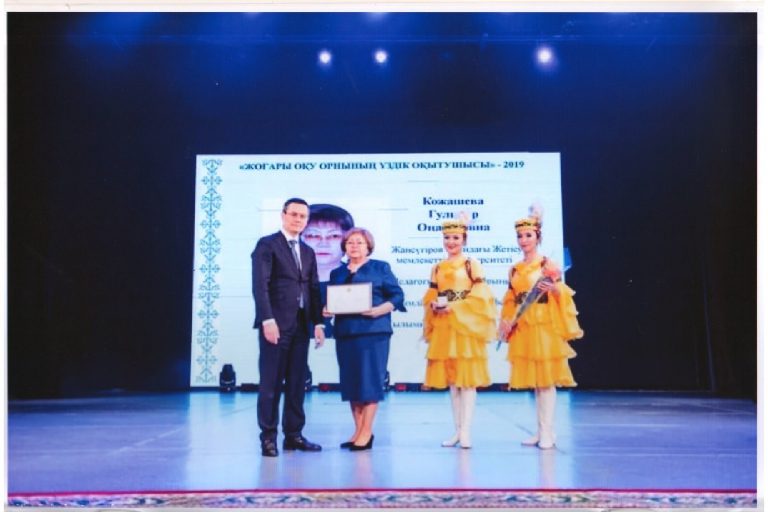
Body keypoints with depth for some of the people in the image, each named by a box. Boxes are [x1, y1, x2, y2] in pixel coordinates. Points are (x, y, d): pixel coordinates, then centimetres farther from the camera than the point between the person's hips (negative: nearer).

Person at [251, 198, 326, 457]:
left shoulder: (308, 252, 19)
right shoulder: (267, 244, -1)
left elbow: (313, 289, 16)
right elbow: (260, 285, -10)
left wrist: (318, 322, 6)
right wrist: (268, 320, -19)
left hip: (301, 325, 6)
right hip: (276, 324, -6)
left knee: (297, 383, 7)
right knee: (271, 382, -2)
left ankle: (293, 435, 14)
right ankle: (268, 437, 6)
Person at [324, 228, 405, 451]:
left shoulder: (380, 268, 5)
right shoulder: (337, 273, 18)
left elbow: (397, 296, -1)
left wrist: (379, 310, -17)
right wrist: (326, 311, -5)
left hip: (373, 331, -5)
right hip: (345, 332, 5)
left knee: (370, 378, -6)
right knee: (350, 380, 5)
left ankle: (366, 432, -1)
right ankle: (358, 430, 14)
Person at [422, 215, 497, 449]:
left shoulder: (472, 264, 0)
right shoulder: (437, 268, 13)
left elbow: (480, 297, -8)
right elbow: (430, 298, 14)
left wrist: (454, 308, -15)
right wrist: (435, 306, -8)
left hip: (466, 326, -5)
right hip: (443, 328, 5)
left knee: (467, 378, -5)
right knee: (450, 379, 7)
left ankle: (466, 430, -1)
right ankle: (457, 429, 15)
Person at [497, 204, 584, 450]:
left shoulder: (547, 265, -2)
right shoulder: (514, 269, 12)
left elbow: (562, 295, -4)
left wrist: (553, 289, -24)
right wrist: (507, 322, 1)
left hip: (545, 325, -5)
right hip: (523, 328, 5)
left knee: (546, 377, -5)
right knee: (531, 379, 8)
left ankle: (548, 432, 1)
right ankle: (540, 430, 17)